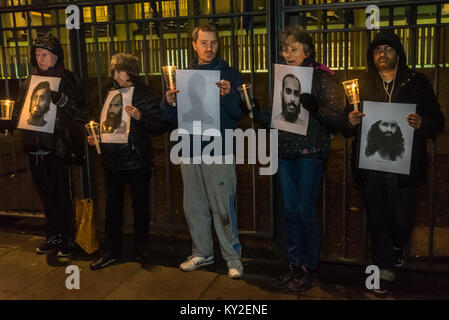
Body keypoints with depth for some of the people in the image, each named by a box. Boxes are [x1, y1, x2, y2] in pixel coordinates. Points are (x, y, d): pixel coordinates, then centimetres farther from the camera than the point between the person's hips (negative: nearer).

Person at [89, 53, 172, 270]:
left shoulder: (145, 96, -7)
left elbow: (162, 126, -13)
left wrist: (140, 117, -25)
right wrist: (97, 137, 8)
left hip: (137, 161, -5)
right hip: (112, 160, 5)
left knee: (140, 205, 7)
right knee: (113, 206, 11)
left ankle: (141, 250, 23)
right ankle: (111, 252, 22)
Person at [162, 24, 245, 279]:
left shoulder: (229, 74, 2)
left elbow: (239, 114, -7)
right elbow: (171, 117, 12)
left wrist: (229, 95, -25)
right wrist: (169, 102, -9)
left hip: (220, 151, -4)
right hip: (190, 150, 5)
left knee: (223, 208, -4)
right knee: (194, 207, 12)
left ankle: (233, 256, 10)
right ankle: (202, 253, 27)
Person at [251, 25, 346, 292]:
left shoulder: (322, 77, -6)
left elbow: (337, 120, -12)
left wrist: (315, 108, -28)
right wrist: (256, 109, -2)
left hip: (310, 152, -6)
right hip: (286, 153, 6)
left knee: (305, 210, -2)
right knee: (290, 211, 10)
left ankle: (309, 269, 14)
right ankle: (295, 266, 23)